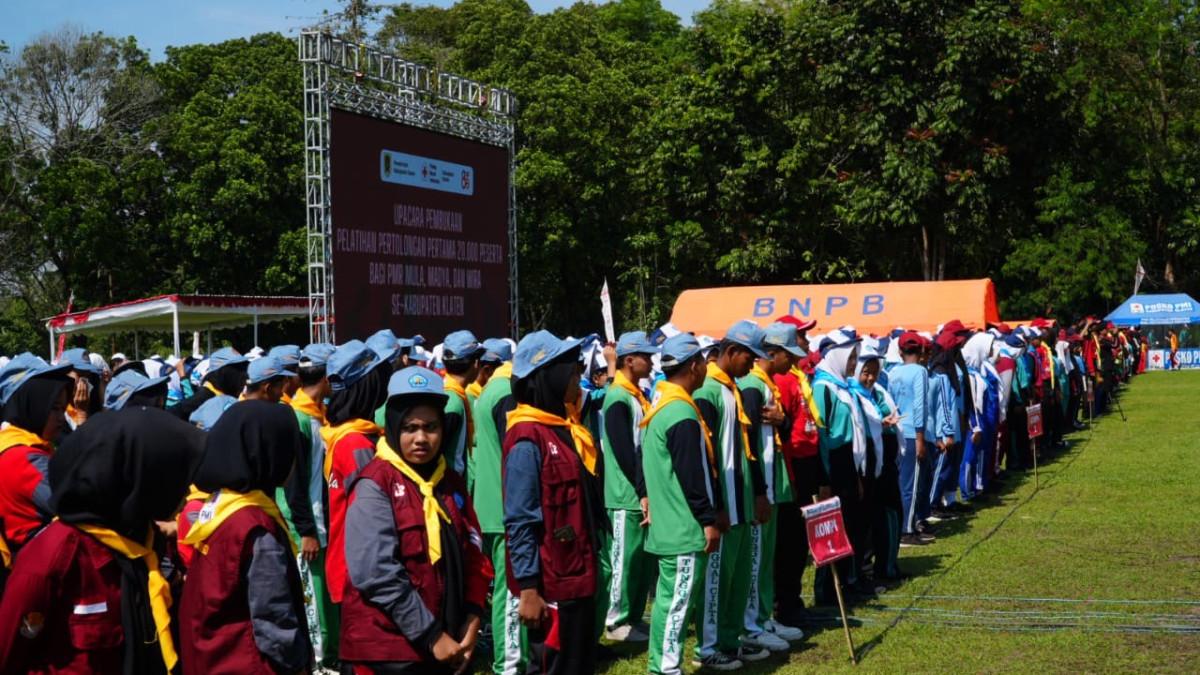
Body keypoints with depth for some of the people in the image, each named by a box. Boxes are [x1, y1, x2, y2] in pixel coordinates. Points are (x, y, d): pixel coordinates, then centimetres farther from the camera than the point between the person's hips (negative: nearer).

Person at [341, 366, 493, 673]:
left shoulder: (452, 482, 10)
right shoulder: (375, 484, -10)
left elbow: (474, 556, 11)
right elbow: (375, 571, -18)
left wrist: (471, 620, -3)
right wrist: (429, 634, -17)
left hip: (448, 644, 6)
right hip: (389, 646, -6)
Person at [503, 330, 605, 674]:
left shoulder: (566, 428, 10)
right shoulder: (528, 439, -18)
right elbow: (520, 522, -20)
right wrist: (528, 588, -21)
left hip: (577, 574, 9)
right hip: (550, 583, -9)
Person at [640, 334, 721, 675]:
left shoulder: (661, 405, 13)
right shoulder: (682, 413, -19)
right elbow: (692, 475, -20)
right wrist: (708, 519, -14)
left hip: (667, 523, 10)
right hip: (683, 526, -10)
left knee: (669, 599, 14)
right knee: (677, 602, -4)